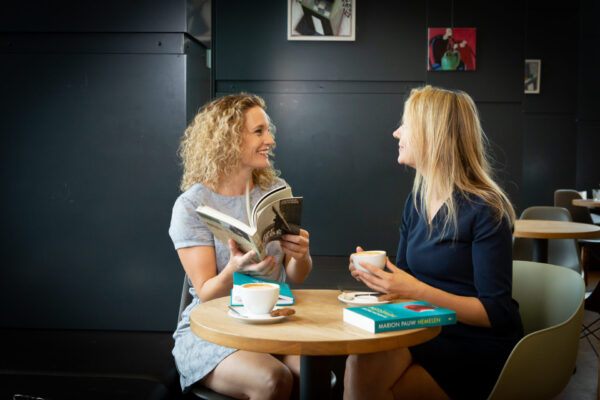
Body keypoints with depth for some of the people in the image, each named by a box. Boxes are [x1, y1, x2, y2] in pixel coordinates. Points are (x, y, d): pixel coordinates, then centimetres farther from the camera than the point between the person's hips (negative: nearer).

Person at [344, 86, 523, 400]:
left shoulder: (485, 210, -14)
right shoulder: (416, 201, 9)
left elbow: (496, 313, -15)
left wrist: (417, 291, -23)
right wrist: (375, 275, -7)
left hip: (479, 349, -5)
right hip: (426, 333, 6)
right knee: (360, 363, -25)